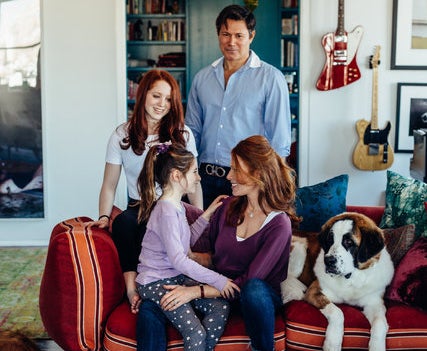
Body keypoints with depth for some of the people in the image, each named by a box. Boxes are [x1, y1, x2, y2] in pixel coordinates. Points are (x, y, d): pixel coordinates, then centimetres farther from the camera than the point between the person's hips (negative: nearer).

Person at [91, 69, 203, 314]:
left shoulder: (183, 135, 6)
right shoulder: (122, 136, 4)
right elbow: (109, 185, 5)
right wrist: (104, 216, -12)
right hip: (138, 209, 1)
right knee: (123, 221, -35)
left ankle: (135, 290, -23)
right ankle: (132, 287, -33)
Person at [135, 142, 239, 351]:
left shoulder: (176, 206, 11)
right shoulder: (167, 210, -19)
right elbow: (178, 260, -24)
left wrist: (208, 214, 13)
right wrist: (218, 280, -20)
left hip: (178, 277, 9)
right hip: (156, 283, -9)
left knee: (220, 307, -12)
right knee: (196, 332, -22)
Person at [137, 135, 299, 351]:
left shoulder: (279, 225, -14)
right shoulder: (229, 206, 4)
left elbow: (248, 282, -20)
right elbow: (204, 249, 8)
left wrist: (195, 291, -27)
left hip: (261, 298, -4)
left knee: (254, 289, -40)